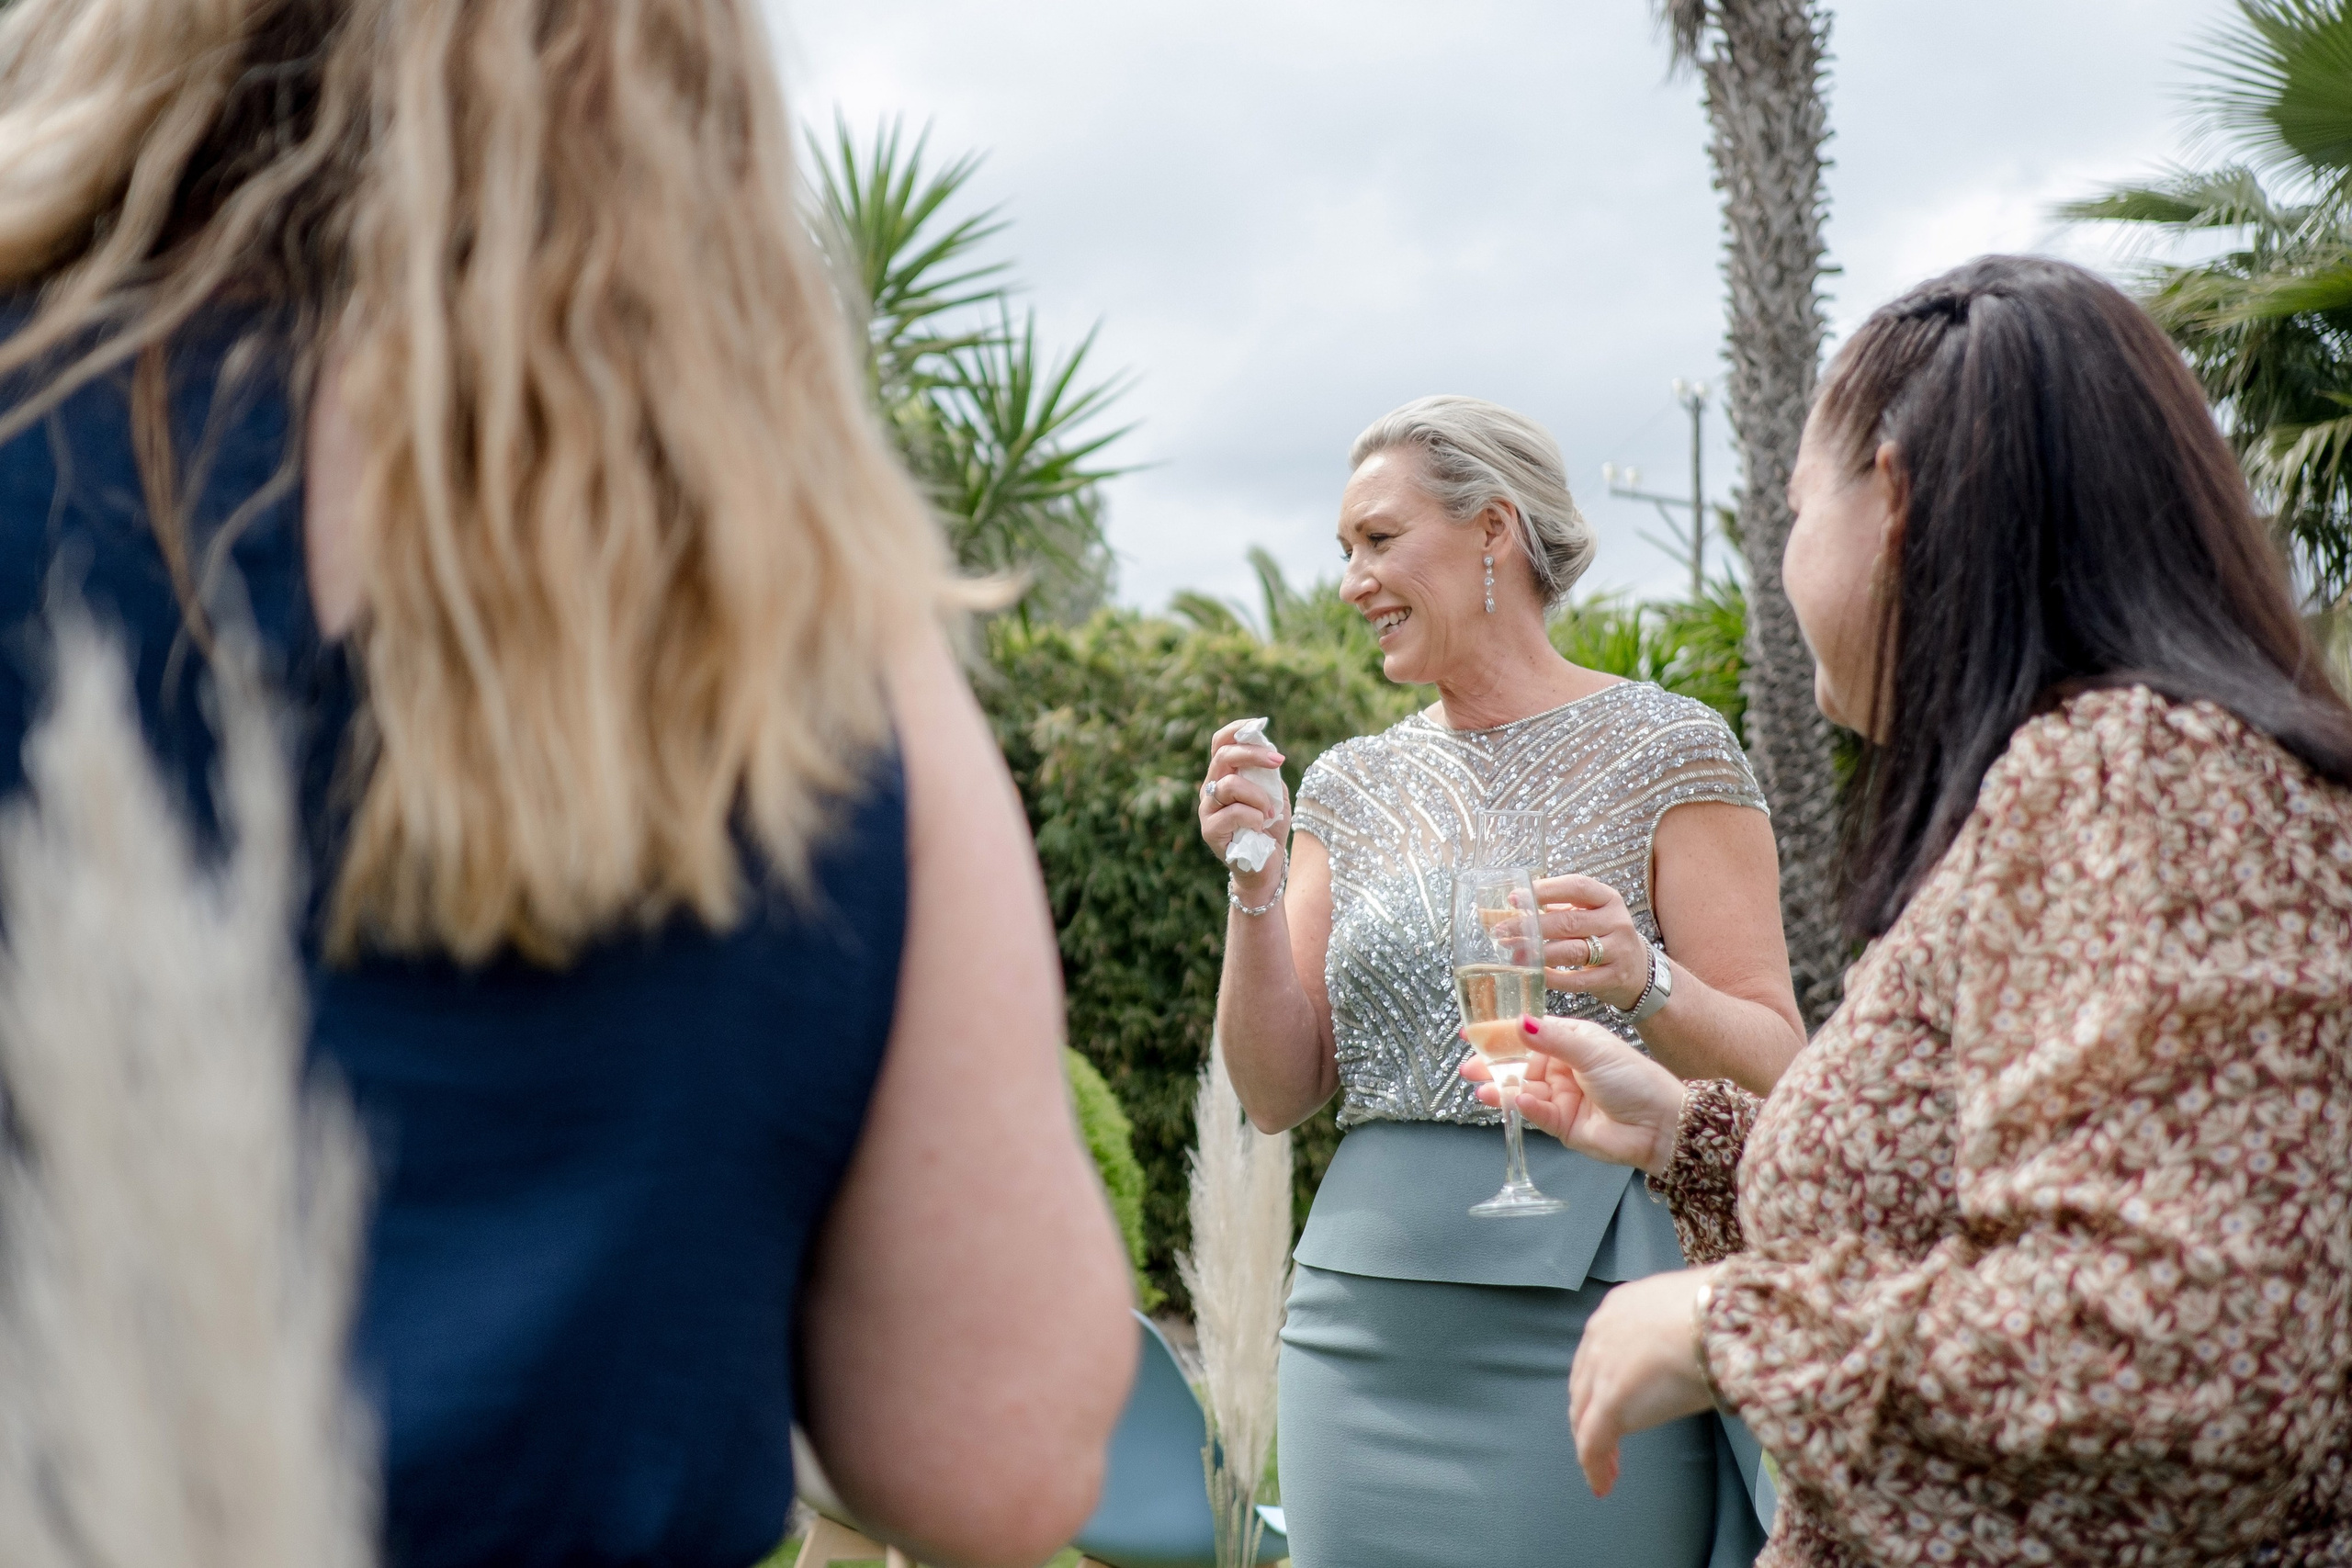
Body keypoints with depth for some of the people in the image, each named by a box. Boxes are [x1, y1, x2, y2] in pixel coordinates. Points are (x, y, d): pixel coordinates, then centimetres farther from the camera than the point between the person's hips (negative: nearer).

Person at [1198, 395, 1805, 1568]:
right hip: (1369, 1322, 4)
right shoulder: (1352, 785, 12)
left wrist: (1642, 981, -25)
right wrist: (1253, 887, -6)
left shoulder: (1667, 754, -2)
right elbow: (1277, 1095, 7)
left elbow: (1775, 1069, -6)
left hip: (1587, 1312, -4)